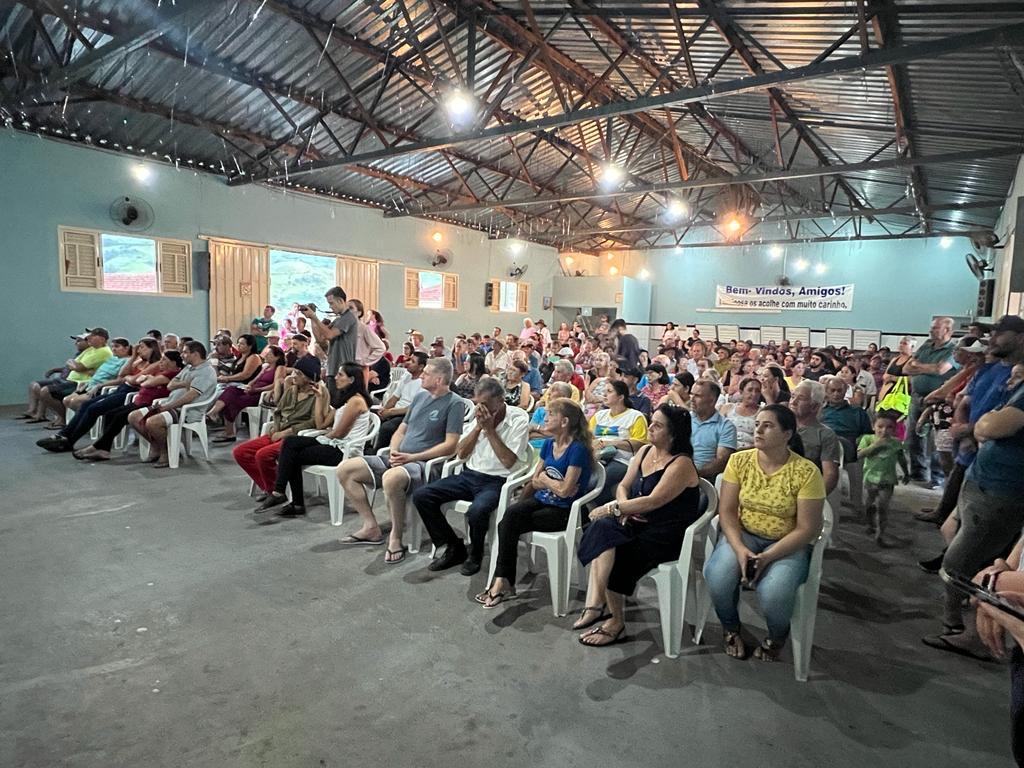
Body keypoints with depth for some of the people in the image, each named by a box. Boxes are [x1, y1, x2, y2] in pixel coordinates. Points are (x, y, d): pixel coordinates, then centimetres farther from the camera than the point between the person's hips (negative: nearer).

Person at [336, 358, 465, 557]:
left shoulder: (454, 403, -6)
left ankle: (396, 538, -18)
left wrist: (412, 457, -16)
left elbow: (450, 445, -14)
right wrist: (394, 453, 0)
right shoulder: (420, 396, 17)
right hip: (399, 459, 9)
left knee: (391, 478, -40)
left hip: (424, 464, -8)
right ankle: (371, 527, 4)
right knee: (345, 469, -2)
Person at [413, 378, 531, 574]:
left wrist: (490, 429, -16)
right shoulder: (478, 416, 7)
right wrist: (478, 427, -7)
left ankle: (475, 554, -3)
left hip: (498, 481, -6)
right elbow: (461, 453, 6)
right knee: (421, 496, -9)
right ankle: (454, 548, 4)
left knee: (477, 511, -37)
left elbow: (509, 461, -15)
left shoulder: (519, 419, -8)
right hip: (470, 474, 6)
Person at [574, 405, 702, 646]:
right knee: (601, 527, -22)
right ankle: (596, 604, -24)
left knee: (614, 559, -23)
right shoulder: (645, 451, 11)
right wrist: (623, 509, -8)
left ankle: (616, 622, -3)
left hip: (668, 535, -7)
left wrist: (612, 508, -17)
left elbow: (653, 501, -22)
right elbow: (624, 486, 13)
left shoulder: (681, 464, -14)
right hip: (638, 524, 7)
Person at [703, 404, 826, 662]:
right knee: (717, 577, -27)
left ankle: (777, 637, 8)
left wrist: (767, 557, -22)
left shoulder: (806, 472, -13)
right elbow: (726, 511, -4)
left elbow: (807, 529, -12)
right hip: (743, 535, 2)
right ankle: (731, 629, 8)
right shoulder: (739, 460, -5)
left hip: (787, 545, -2)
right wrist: (739, 549, -20)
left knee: (774, 593, -31)